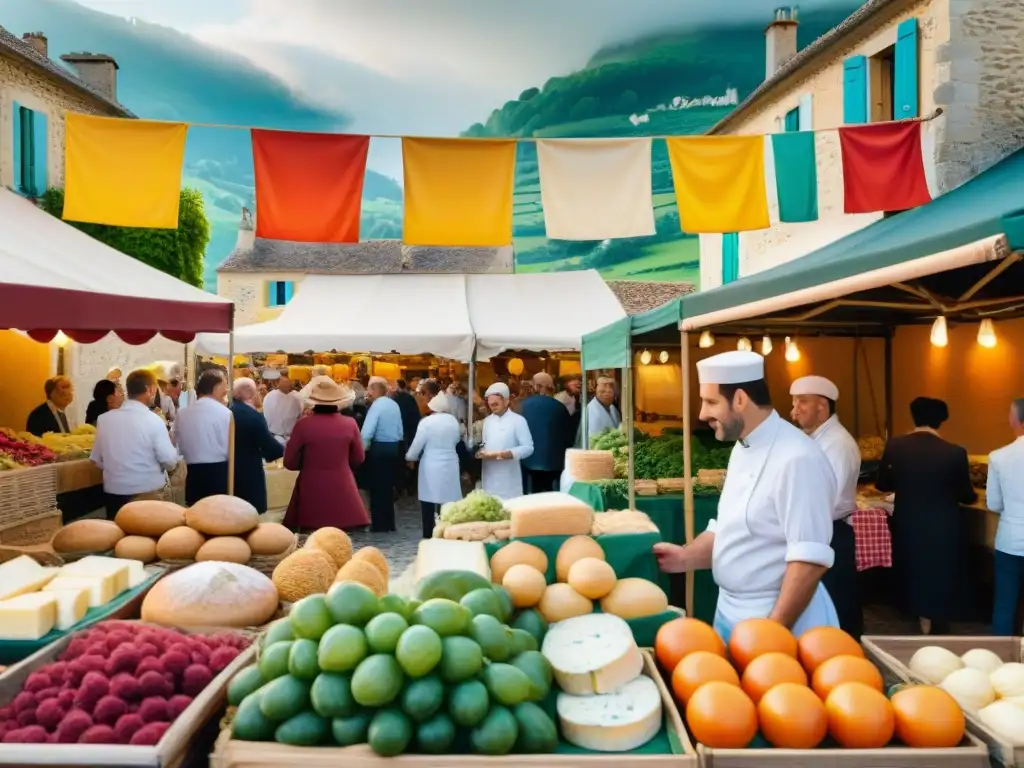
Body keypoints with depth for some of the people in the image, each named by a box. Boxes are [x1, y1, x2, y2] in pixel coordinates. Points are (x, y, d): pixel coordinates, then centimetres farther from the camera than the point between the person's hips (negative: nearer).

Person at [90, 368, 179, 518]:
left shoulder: (104, 419, 1)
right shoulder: (153, 420, -13)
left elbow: (97, 459, 9)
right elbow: (170, 461, -11)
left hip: (113, 492, 5)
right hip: (148, 492, -5)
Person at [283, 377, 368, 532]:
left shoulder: (303, 425, -10)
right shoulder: (349, 424, -5)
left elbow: (290, 462, 0)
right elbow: (358, 459, 8)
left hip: (311, 490, -1)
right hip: (341, 489, 2)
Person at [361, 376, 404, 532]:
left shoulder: (376, 405, -14)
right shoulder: (394, 405, 7)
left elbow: (366, 433, -22)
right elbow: (400, 431, 9)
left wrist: (363, 449, -8)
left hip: (379, 449, -7)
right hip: (394, 448, 7)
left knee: (377, 488, 4)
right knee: (388, 487, 16)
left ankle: (379, 525, 10)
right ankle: (389, 523, 23)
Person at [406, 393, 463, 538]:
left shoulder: (426, 422, -10)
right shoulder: (453, 420, 3)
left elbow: (417, 445, -6)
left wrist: (410, 456, 13)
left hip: (431, 467, -4)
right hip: (450, 465, 4)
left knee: (429, 501, 5)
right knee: (447, 501, 5)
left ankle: (428, 535, 9)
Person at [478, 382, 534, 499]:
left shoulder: (518, 420, -7)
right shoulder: (487, 420, 12)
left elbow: (528, 448, -11)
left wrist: (504, 454, -20)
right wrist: (481, 452, -6)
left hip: (508, 477, -5)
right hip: (489, 477, 5)